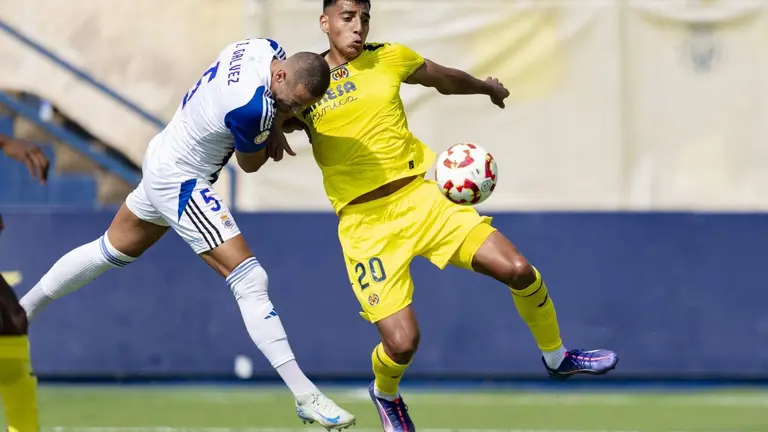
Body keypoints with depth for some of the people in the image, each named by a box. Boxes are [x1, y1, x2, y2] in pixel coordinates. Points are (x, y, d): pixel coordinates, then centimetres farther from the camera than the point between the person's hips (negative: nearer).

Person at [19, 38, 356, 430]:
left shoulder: (265, 47, -10)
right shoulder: (253, 106, -35)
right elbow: (250, 164, -13)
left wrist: (274, 128, 0)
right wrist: (281, 116, -3)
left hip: (162, 158, 10)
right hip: (180, 183, -10)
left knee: (111, 250, 27)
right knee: (250, 280, -13)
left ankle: (20, 312, 42)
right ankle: (305, 396, -14)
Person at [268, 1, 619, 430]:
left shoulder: (390, 58, 6)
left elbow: (446, 79, 25)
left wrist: (487, 87, 41)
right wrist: (277, 130, -15)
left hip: (422, 196, 3)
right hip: (365, 222, -3)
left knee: (518, 270, -11)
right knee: (402, 342, -14)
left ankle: (557, 357, 18)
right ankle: (385, 394, 24)